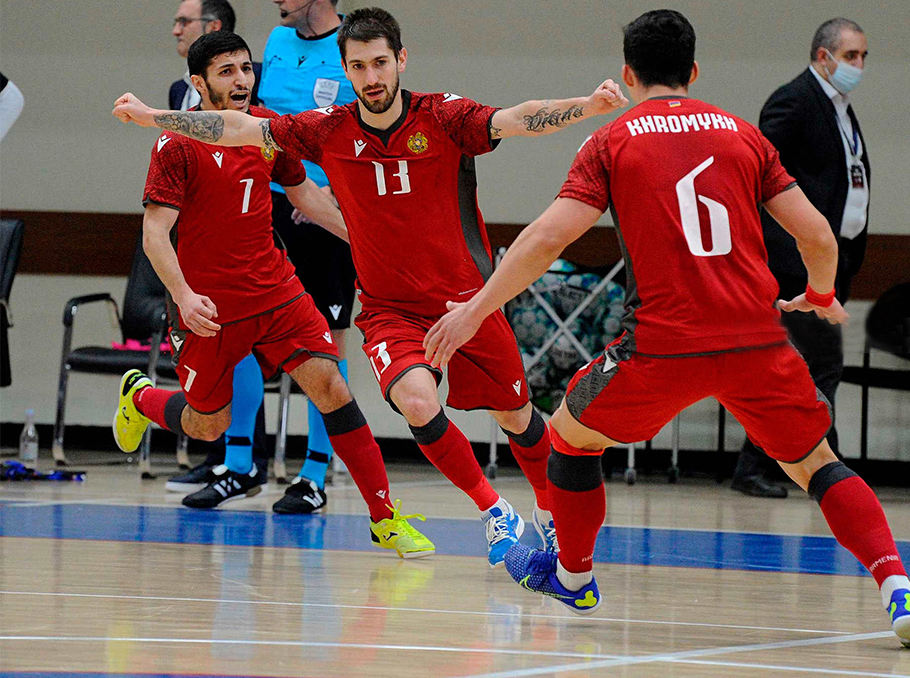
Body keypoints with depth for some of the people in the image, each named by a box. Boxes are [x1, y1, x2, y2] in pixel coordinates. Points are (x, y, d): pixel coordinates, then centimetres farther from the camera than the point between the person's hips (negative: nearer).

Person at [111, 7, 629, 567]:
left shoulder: (445, 117, -12)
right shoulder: (329, 131, -4)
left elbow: (518, 120, -26)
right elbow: (239, 128, 0)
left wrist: (589, 105, -44)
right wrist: (151, 116, -4)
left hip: (467, 300, 0)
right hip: (390, 310, 0)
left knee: (516, 417, 10)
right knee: (417, 403, -27)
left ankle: (550, 510, 39)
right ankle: (493, 510, -8)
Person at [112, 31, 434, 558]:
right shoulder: (178, 144, -13)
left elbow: (305, 193, 20)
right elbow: (155, 231, -16)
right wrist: (184, 295, -30)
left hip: (276, 291, 4)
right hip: (212, 306, -4)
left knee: (329, 386, -13)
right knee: (207, 425, 9)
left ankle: (385, 518, -10)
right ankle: (140, 397, 45)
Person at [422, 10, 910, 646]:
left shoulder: (612, 141, 8)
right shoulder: (743, 133, 13)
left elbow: (549, 237, -3)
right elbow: (817, 235, 9)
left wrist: (475, 309, 4)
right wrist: (820, 297, 31)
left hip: (664, 344, -2)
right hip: (758, 340, 2)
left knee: (571, 432, 24)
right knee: (816, 464, 17)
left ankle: (573, 575, 39)